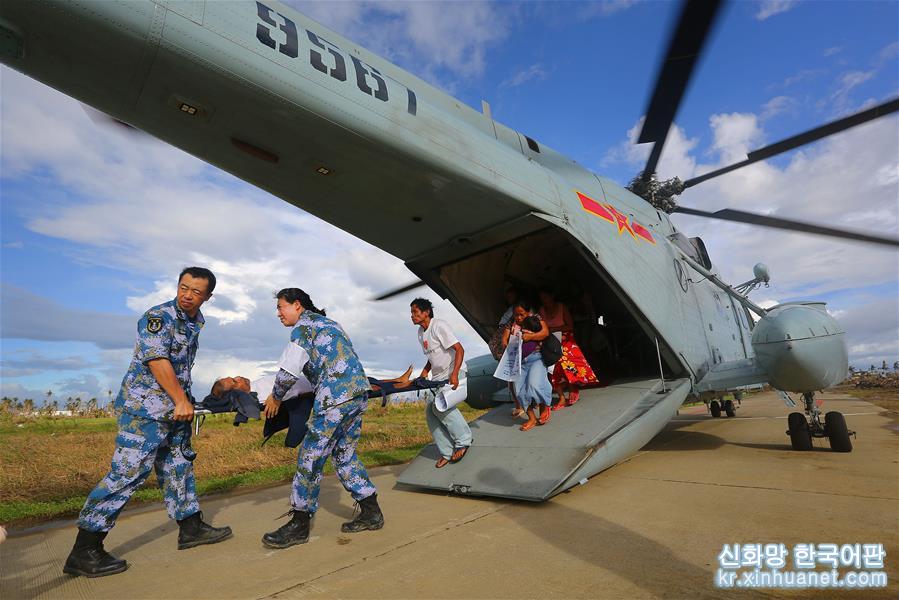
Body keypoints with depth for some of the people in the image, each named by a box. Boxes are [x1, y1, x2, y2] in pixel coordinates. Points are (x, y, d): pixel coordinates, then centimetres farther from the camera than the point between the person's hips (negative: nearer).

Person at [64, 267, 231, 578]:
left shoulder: (196, 321, 11)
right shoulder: (158, 317, -15)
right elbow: (157, 360, -22)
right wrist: (182, 401, -21)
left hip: (173, 409, 9)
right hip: (145, 408, -9)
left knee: (179, 466, 14)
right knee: (128, 472, -7)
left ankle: (191, 528, 25)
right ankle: (84, 552, 5)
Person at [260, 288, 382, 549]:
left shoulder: (304, 324, 2)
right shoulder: (329, 323, 27)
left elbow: (290, 370, -4)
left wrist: (275, 397, 13)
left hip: (335, 397, -9)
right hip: (359, 393, 9)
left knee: (311, 456, 0)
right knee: (344, 454, 16)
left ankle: (299, 524, 9)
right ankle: (371, 513, 20)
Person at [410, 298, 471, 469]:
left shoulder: (439, 326, -18)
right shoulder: (421, 332, 9)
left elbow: (459, 350, -23)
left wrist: (454, 374, -33)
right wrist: (422, 376, 8)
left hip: (453, 373, -9)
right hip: (438, 376, 9)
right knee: (430, 411, 0)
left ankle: (463, 440, -4)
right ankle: (447, 453, 9)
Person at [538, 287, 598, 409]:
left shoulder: (562, 307, -7)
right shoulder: (541, 310, 1)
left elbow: (570, 326, -10)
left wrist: (553, 329, -19)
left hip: (565, 342, -3)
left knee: (567, 365, -15)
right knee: (554, 371, -3)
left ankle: (574, 391, 8)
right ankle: (562, 398, 6)